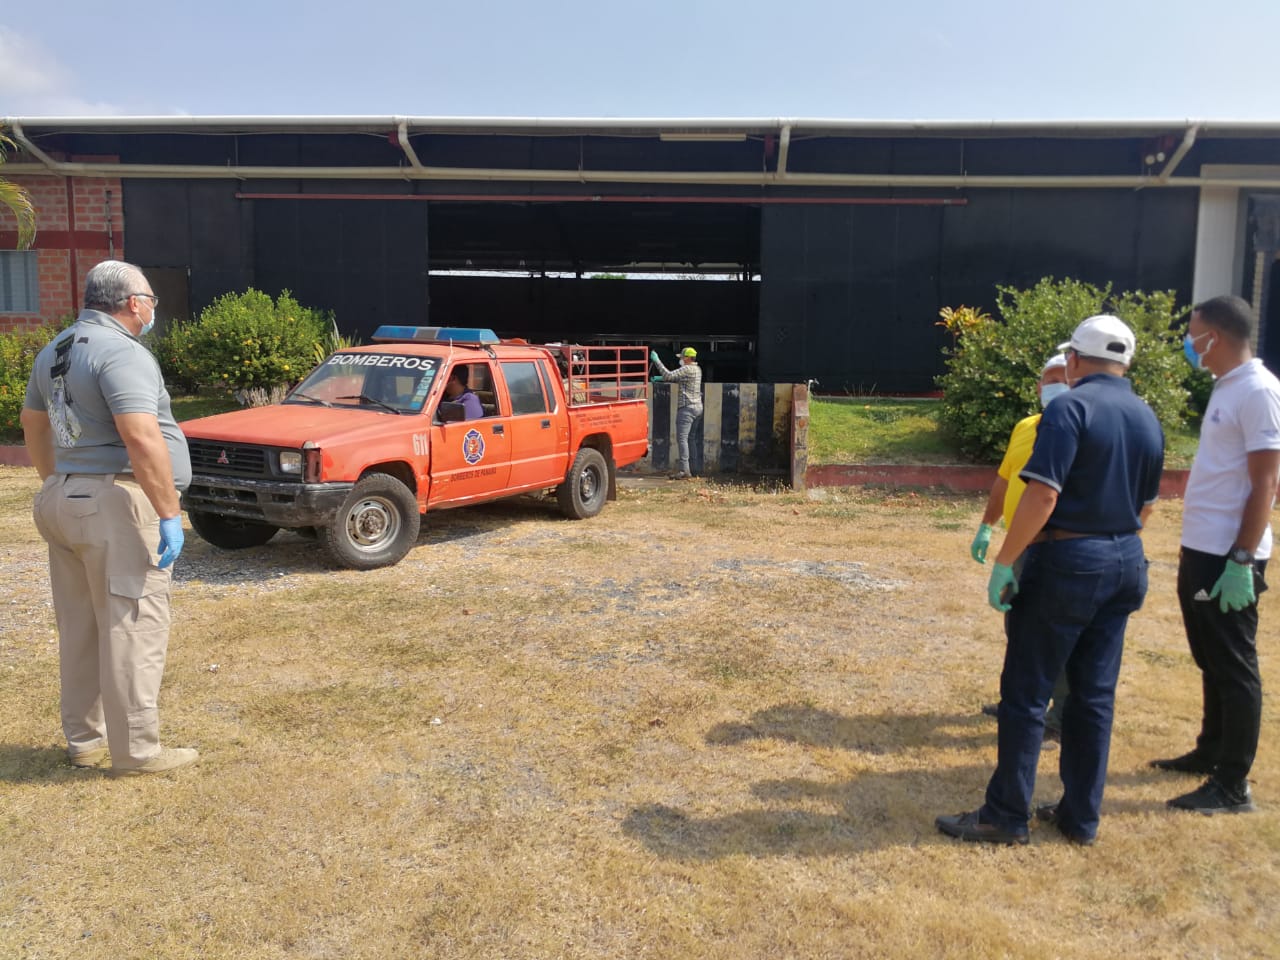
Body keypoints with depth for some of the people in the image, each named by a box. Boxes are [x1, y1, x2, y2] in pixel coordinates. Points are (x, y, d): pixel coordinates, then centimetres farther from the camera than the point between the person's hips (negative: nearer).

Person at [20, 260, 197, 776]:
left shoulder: (53, 351, 15)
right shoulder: (122, 353, -16)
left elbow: (33, 425, 25)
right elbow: (142, 440, -25)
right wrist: (169, 514, -22)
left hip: (62, 499, 10)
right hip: (115, 505, -9)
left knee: (80, 629, 16)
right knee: (132, 629, -2)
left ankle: (84, 739, 26)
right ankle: (136, 750, 4)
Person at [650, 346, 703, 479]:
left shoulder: (687, 369, -13)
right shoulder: (697, 369, 17)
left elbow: (669, 376, -18)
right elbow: (677, 379, 24)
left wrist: (657, 361, -11)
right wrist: (660, 378, 16)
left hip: (687, 407, -10)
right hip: (697, 407, 10)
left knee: (682, 438, -12)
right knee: (689, 438, 12)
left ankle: (684, 470, -17)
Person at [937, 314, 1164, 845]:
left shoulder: (1070, 408, -13)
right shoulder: (1148, 419, 10)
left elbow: (1042, 495, -22)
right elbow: (1144, 505, 17)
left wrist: (1004, 562, -17)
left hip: (1067, 562, -7)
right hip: (1126, 564, 8)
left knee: (1026, 692, 2)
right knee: (1095, 695, 13)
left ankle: (1007, 815, 10)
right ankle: (1081, 816, 22)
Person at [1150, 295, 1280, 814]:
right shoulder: (1226, 387, 13)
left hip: (1229, 557, -9)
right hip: (1201, 550, 9)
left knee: (1234, 668, 0)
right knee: (1211, 662, 19)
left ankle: (1233, 786, 11)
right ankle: (1210, 753, 34)